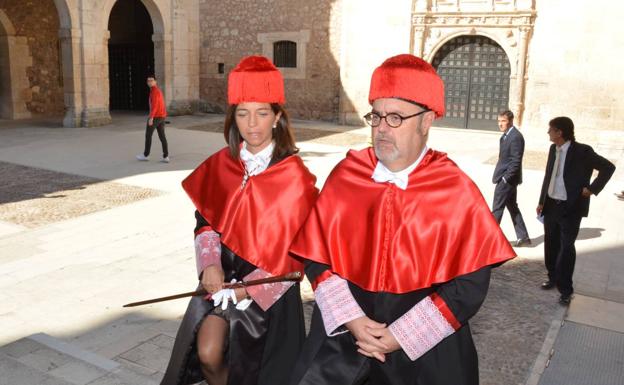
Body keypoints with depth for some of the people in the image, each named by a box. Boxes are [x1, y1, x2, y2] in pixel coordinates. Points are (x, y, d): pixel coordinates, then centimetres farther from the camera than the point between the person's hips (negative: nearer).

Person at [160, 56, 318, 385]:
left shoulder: (295, 176, -14)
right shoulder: (220, 165, -2)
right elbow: (205, 222, 3)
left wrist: (251, 285, -17)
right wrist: (210, 265, -15)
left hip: (267, 284, -3)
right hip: (223, 274, 3)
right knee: (206, 354, -6)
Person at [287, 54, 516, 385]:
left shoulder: (457, 191, -10)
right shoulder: (345, 176, -4)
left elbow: (470, 282, -9)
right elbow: (317, 257, -1)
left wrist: (402, 335, -13)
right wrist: (351, 319, -12)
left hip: (424, 347, -1)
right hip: (342, 336, 2)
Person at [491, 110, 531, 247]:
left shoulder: (515, 137, -19)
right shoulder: (507, 135, 10)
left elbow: (516, 161, -22)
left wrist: (505, 178, -19)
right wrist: (500, 176, 11)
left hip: (507, 179, -10)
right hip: (505, 178, 10)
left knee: (497, 209, 0)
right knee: (512, 207, 15)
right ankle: (523, 237, 23)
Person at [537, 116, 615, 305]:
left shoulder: (582, 151, -14)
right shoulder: (553, 149, 6)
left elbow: (608, 167, -7)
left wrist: (592, 189, -11)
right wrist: (541, 201, 12)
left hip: (570, 208, -6)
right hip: (551, 205, 6)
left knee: (566, 247, -3)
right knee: (551, 245, 15)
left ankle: (565, 290, 6)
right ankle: (553, 278, 32)